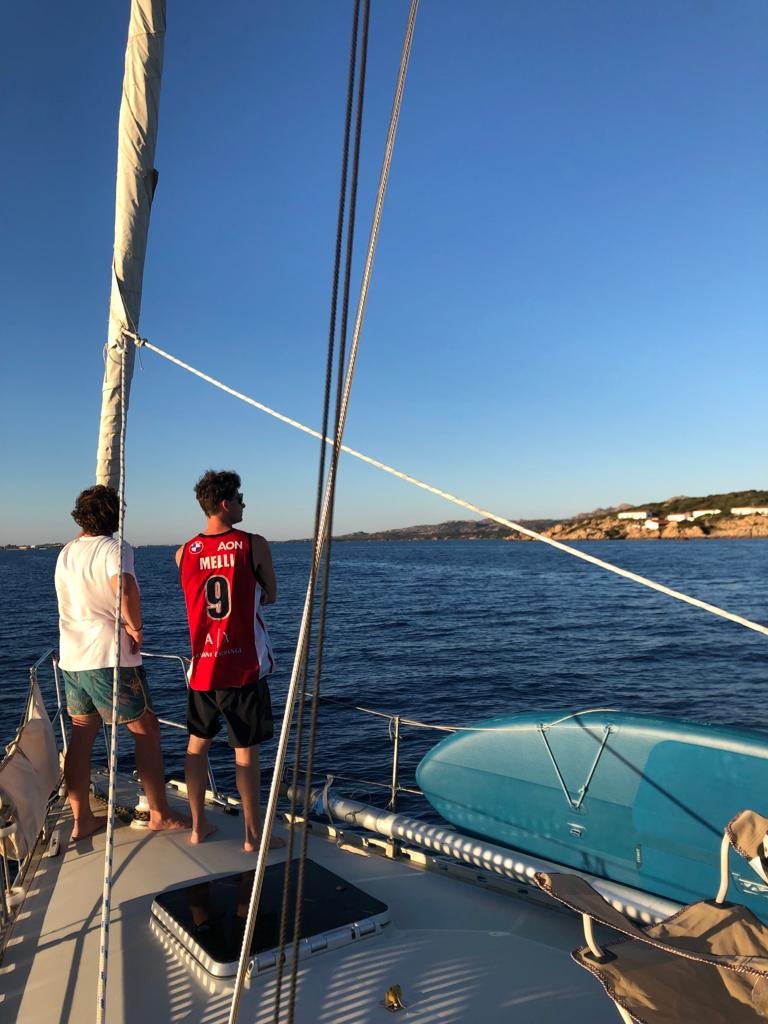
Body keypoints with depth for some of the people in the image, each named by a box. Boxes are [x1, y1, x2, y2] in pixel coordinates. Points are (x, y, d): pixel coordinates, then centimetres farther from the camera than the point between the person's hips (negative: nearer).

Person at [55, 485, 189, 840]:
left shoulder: (66, 552, 11)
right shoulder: (115, 549, -13)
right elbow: (124, 587, -34)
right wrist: (135, 627, -19)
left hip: (72, 658, 8)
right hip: (109, 658, -7)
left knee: (81, 736, 15)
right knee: (146, 731, 5)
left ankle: (81, 819, 22)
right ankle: (160, 814, 12)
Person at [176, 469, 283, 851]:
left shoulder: (184, 553, 2)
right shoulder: (254, 545, -11)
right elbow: (270, 597, 2)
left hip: (202, 666, 4)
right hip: (243, 667, -4)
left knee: (198, 743, 18)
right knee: (246, 751, 5)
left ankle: (198, 826, 28)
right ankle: (253, 835, 16)